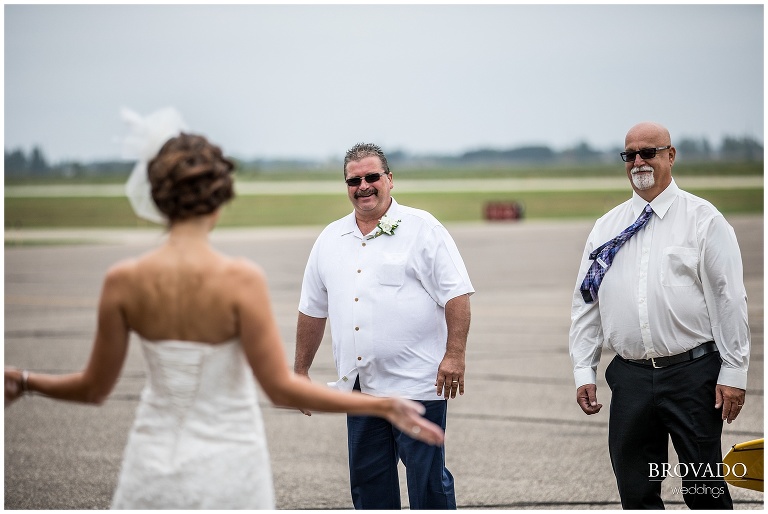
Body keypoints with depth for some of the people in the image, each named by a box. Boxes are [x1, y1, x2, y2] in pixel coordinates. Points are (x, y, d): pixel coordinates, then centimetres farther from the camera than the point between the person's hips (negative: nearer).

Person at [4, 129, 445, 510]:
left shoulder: (123, 281, -8)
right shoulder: (241, 280, -16)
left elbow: (95, 388, 1)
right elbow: (282, 388, -17)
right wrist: (383, 406, -11)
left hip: (155, 467, 2)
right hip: (229, 466, -2)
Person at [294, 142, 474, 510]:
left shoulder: (423, 229, -2)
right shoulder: (330, 240, 13)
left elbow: (456, 295, -6)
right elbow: (312, 310, 19)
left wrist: (455, 354, -15)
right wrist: (300, 372, 17)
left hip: (416, 384, -5)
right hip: (359, 386, 5)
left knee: (428, 480, -3)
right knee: (368, 483, 10)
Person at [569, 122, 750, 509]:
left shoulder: (702, 218, 0)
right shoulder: (607, 227, 12)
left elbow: (730, 298, -3)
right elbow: (585, 303, 13)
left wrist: (734, 374, -7)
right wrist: (583, 372, 6)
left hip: (692, 373, -4)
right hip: (630, 375, 4)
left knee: (705, 491, -1)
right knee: (636, 492, 7)